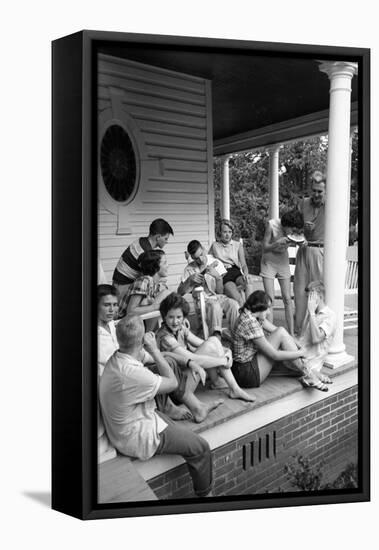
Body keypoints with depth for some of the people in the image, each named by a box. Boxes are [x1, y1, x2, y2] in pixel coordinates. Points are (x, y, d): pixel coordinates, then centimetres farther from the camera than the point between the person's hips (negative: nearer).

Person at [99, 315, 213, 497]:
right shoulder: (132, 373, -37)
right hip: (137, 438, -9)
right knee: (200, 448, 3)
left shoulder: (115, 359, -6)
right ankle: (204, 493, 22)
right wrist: (154, 350, -19)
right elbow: (172, 383, -20)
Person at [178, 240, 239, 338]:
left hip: (218, 297, 2)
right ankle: (216, 336, -42)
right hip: (203, 300, -2)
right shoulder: (190, 269, 3)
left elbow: (220, 291, 0)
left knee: (233, 304, -31)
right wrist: (190, 279, -15)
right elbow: (180, 292, -1)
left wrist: (218, 277, -18)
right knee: (214, 306, -37)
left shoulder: (216, 263, 4)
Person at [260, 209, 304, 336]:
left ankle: (291, 334, 4)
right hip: (269, 262, -3)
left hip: (283, 262, 3)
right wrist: (278, 243, -33)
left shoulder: (294, 229, -14)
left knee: (287, 299, -1)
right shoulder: (272, 225, -23)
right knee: (270, 299, -10)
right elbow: (264, 248, -16)